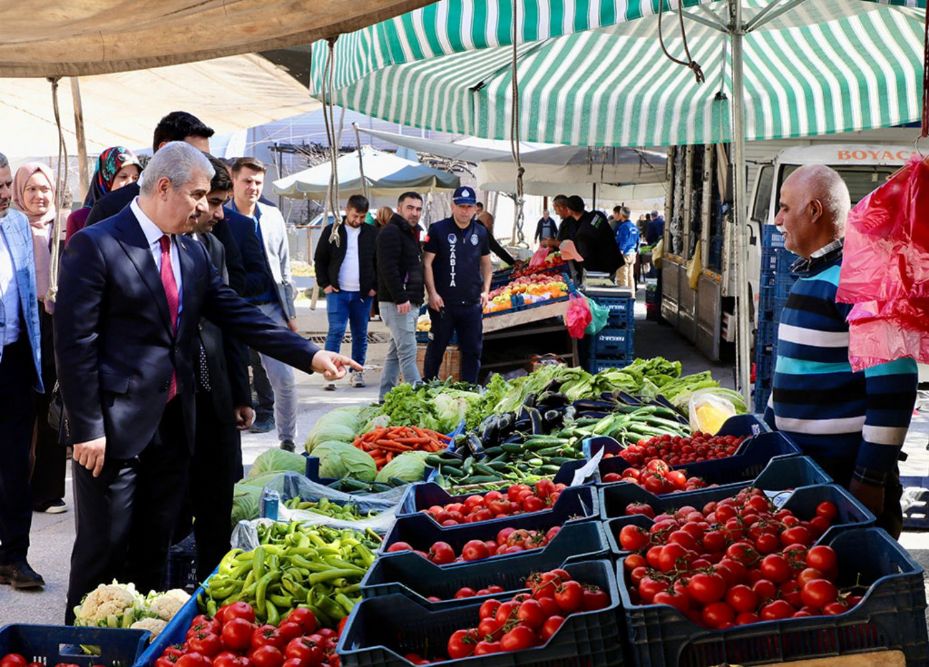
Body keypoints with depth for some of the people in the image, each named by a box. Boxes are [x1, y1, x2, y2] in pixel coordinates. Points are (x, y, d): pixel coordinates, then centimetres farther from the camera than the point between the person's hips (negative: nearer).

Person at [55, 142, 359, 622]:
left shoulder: (193, 253, 10)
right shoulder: (96, 245, -12)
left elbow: (237, 314, 10)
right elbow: (75, 343, -13)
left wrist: (311, 355, 1)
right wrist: (86, 429, -15)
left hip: (173, 424, 7)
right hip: (115, 426, -7)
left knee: (154, 549, 15)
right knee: (105, 549, 2)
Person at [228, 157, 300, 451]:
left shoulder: (273, 216, 7)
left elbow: (284, 266, 12)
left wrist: (290, 312, 9)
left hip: (270, 308, 3)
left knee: (285, 380, -1)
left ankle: (288, 441, 12)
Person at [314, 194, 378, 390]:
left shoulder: (372, 233, 3)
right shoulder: (332, 231, 2)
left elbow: (380, 262, 8)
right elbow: (320, 260, 6)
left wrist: (375, 286, 0)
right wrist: (325, 284, -3)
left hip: (363, 293, 2)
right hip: (337, 292, -2)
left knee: (360, 334, 8)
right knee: (336, 331, -7)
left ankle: (357, 372, 17)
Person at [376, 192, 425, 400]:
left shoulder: (411, 233, 20)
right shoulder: (391, 232, -11)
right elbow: (388, 268, -20)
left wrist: (417, 297, 17)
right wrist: (400, 298, -24)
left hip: (411, 302, 10)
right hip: (397, 303, -10)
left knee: (396, 352, 12)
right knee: (408, 352, -11)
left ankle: (384, 397, 18)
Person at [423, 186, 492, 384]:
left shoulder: (480, 232, 9)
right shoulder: (438, 230, -5)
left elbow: (486, 263, 18)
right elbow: (427, 263, -6)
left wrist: (486, 290, 7)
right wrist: (432, 293, -12)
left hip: (472, 302, 4)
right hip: (443, 302, -4)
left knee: (473, 349, 7)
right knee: (437, 347, 6)